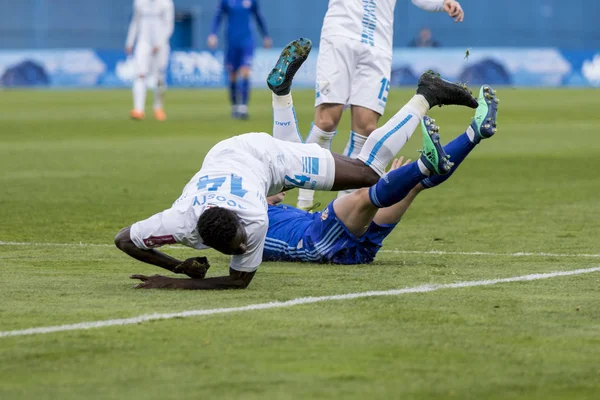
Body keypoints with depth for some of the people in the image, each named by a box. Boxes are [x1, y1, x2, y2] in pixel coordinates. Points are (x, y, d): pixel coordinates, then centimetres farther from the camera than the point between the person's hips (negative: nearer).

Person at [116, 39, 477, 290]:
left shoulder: (255, 221, -43)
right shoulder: (180, 221, -41)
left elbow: (240, 279, -30)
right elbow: (123, 239, -27)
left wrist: (183, 283, -42)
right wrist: (177, 266, -35)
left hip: (269, 155, -4)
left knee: (371, 174, 7)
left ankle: (427, 96, 21)